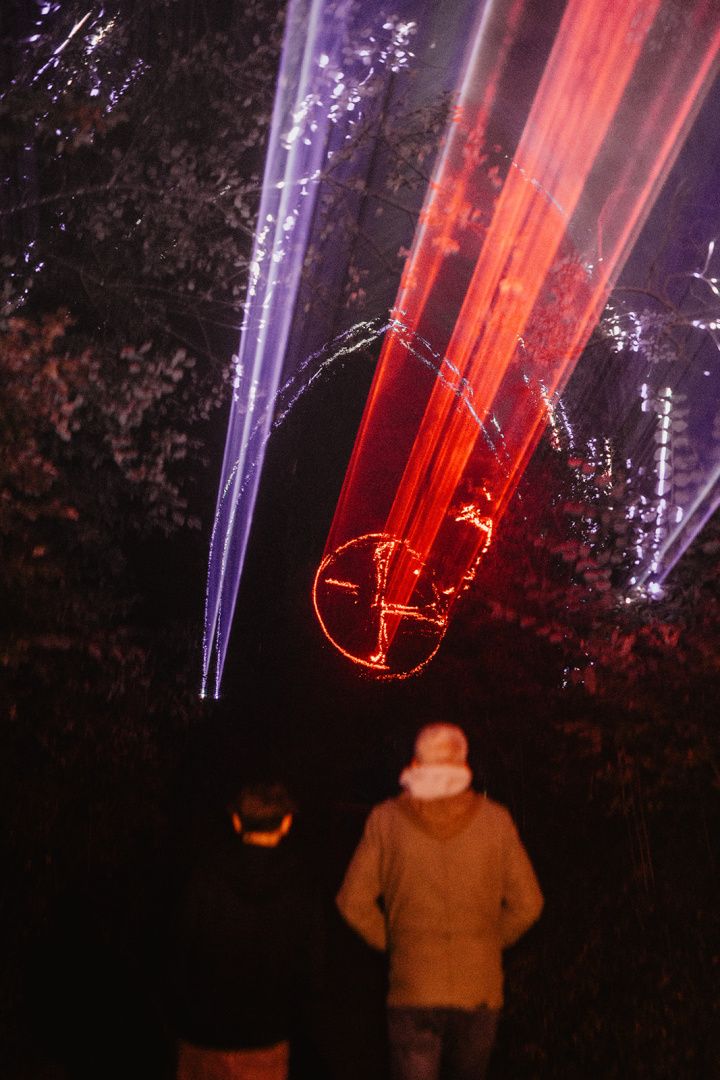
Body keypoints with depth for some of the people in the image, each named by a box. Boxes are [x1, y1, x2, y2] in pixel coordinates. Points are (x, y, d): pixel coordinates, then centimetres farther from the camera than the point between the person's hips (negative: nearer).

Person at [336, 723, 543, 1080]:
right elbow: (527, 903, -1)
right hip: (479, 986, 1)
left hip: (411, 987, -1)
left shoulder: (387, 819, -4)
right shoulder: (495, 819, -3)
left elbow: (354, 902, -5)